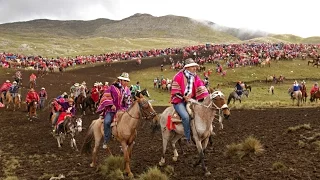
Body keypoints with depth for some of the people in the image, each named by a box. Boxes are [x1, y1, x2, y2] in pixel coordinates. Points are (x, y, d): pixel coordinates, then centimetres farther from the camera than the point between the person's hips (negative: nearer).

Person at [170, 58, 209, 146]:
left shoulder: (195, 77, 5)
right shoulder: (179, 76, -13)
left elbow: (201, 88, 1)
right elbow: (175, 91, -13)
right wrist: (184, 97, -19)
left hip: (190, 100, 7)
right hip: (179, 101, -7)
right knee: (186, 116, -28)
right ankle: (188, 138, -14)